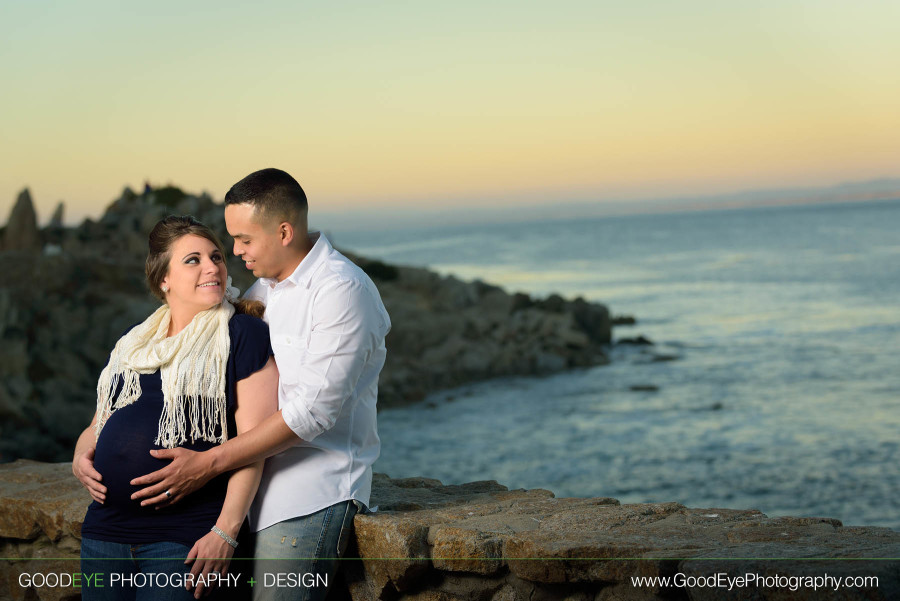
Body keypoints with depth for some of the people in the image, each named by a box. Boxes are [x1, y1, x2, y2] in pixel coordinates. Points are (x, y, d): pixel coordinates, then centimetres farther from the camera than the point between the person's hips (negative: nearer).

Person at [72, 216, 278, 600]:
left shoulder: (243, 334, -2)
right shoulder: (132, 343, 16)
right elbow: (100, 423, 24)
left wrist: (226, 532, -15)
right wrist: (81, 456, 1)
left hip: (184, 539, -5)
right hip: (105, 530, 6)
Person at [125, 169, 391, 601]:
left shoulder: (341, 290, -12)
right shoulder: (264, 289, 16)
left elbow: (313, 411, -19)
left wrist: (208, 464, -20)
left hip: (311, 499, -8)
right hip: (262, 491, 8)